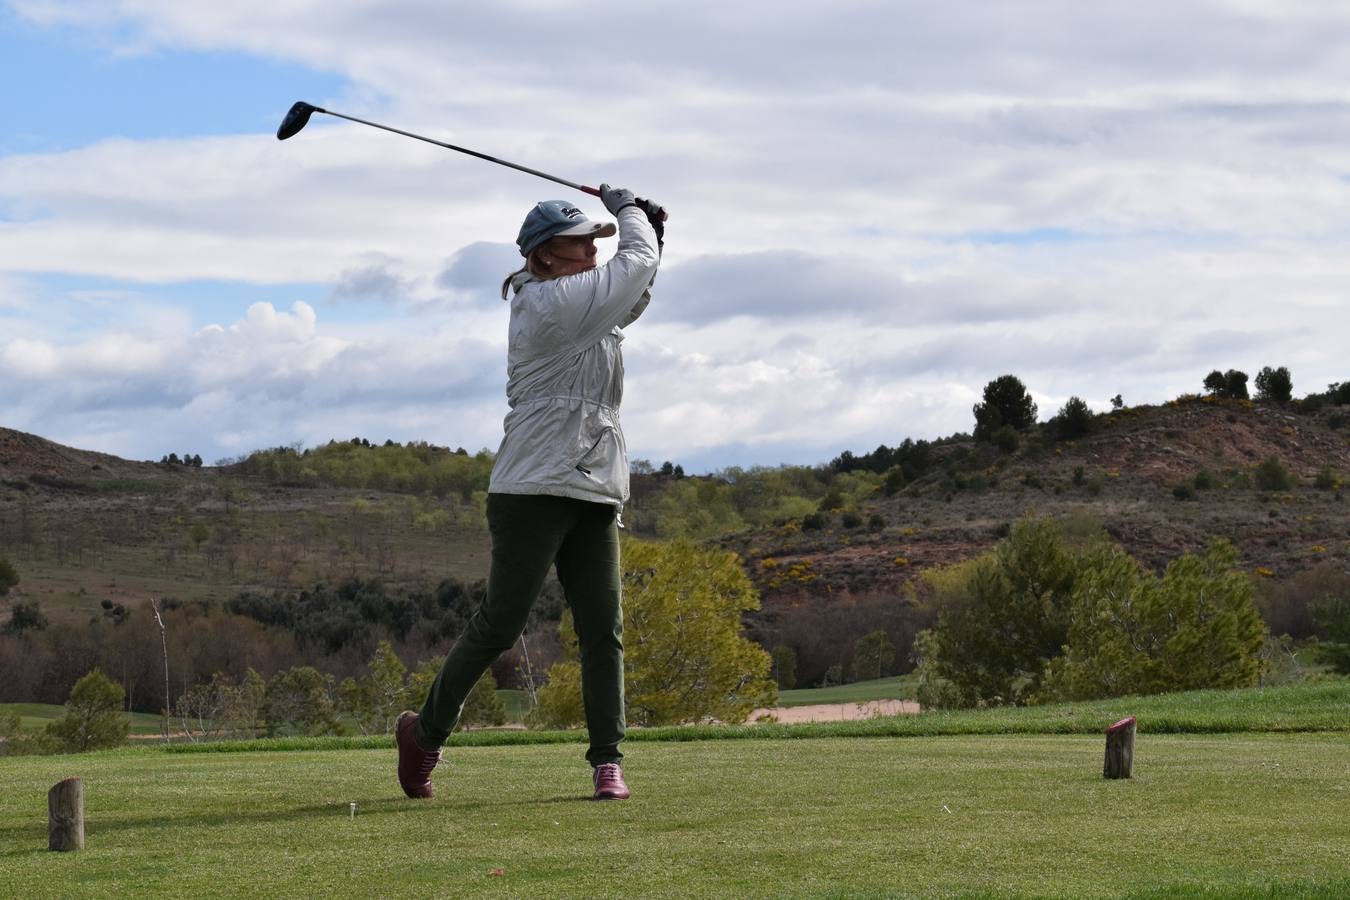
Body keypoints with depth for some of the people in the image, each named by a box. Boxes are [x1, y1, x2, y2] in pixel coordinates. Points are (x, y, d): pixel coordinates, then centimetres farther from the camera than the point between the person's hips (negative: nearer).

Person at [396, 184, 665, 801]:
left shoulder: (581, 303, 17)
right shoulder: (549, 302, -11)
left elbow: (632, 298, 34)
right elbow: (636, 265, -11)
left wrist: (648, 232, 18)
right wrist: (626, 206, 7)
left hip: (594, 495, 9)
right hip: (534, 490, -9)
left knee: (603, 629, 0)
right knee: (499, 623, -3)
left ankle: (607, 761, -1)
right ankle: (426, 731, 14)